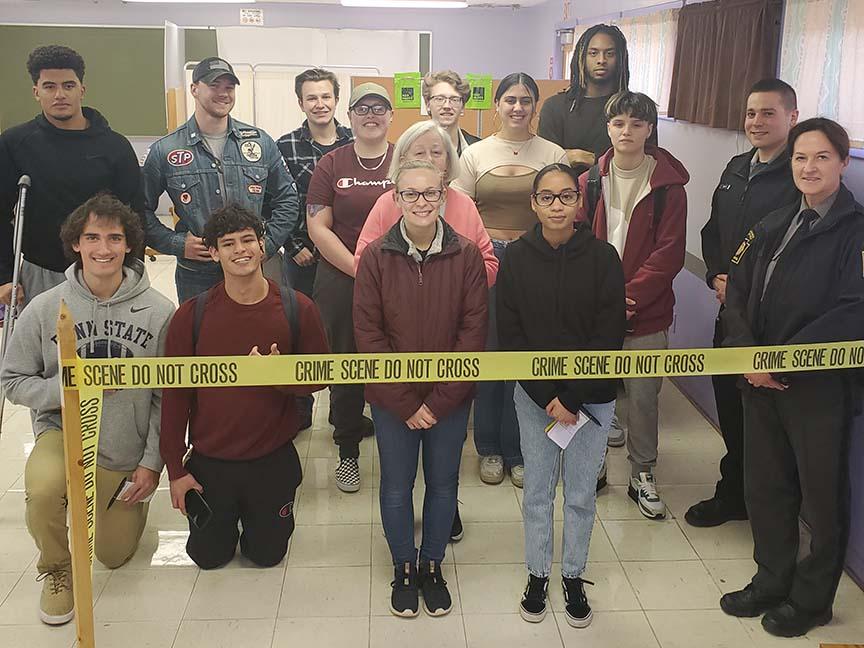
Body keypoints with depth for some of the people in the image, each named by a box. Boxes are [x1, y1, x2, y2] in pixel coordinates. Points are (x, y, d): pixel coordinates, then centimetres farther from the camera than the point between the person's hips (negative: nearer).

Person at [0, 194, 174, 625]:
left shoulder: (159, 312, -12)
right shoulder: (45, 308, -11)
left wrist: (152, 462, -8)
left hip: (129, 454, 1)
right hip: (64, 433, -1)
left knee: (114, 557, 12)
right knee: (41, 487, -35)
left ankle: (125, 507, 47)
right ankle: (56, 569, -3)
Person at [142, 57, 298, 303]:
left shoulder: (260, 142, 4)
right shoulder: (165, 150, -1)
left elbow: (287, 199, 10)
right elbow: (142, 209, 4)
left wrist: (268, 244, 0)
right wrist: (176, 244, -6)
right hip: (196, 278, -1)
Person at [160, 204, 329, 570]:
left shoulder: (297, 309, -11)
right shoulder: (191, 315, -12)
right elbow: (175, 394, -5)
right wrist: (175, 469, -4)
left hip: (273, 461, 0)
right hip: (209, 463, 0)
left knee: (267, 555, 15)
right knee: (209, 557, 16)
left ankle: (259, 520, 46)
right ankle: (227, 520, 47)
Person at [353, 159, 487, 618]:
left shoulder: (466, 256, -8)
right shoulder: (376, 257, -9)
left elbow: (473, 330, -8)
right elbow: (367, 333, -9)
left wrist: (439, 400, -13)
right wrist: (405, 402, -13)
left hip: (450, 398, 1)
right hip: (391, 400, 0)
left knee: (443, 484, 15)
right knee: (397, 486, 13)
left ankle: (432, 565, 37)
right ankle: (403, 567, 35)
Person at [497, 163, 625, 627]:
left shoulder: (602, 257, -8)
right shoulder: (517, 257, -5)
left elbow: (609, 336, -9)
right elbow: (510, 334, -5)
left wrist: (572, 398, -13)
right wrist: (547, 397, -11)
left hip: (592, 397, -1)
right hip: (534, 396, 1)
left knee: (581, 493, 10)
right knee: (537, 490, 11)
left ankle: (574, 575, 30)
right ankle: (537, 574, 29)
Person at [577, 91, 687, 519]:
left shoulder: (668, 185, -3)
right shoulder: (590, 182, 4)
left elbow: (669, 253, -7)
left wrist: (630, 295, -15)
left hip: (646, 310, -2)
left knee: (642, 394, 4)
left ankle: (643, 475, 21)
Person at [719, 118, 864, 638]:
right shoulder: (774, 227, 10)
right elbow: (739, 291, 6)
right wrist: (748, 355, -9)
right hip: (760, 380, 6)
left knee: (822, 494, 10)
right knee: (765, 487, 16)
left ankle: (811, 599, 28)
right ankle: (772, 580, 36)